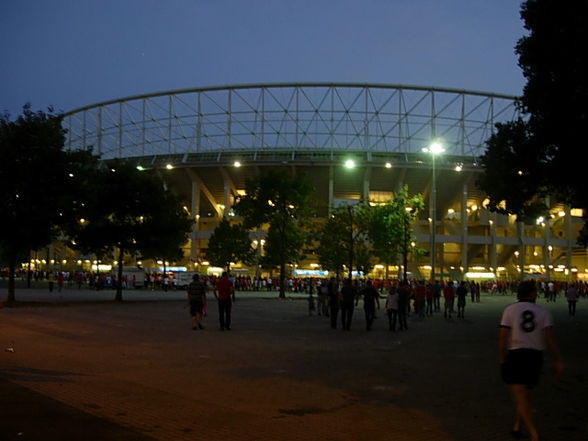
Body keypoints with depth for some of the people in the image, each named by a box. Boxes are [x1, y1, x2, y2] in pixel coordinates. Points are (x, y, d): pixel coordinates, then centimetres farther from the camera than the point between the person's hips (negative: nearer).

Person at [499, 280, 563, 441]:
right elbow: (550, 337, -5)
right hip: (535, 357, 3)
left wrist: (502, 359, 2)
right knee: (523, 393, 22)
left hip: (514, 355, -3)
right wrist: (557, 361, -1)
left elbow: (503, 337, -8)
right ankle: (517, 427, 26)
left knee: (521, 397, -4)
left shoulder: (510, 310, -3)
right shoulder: (543, 312, 2)